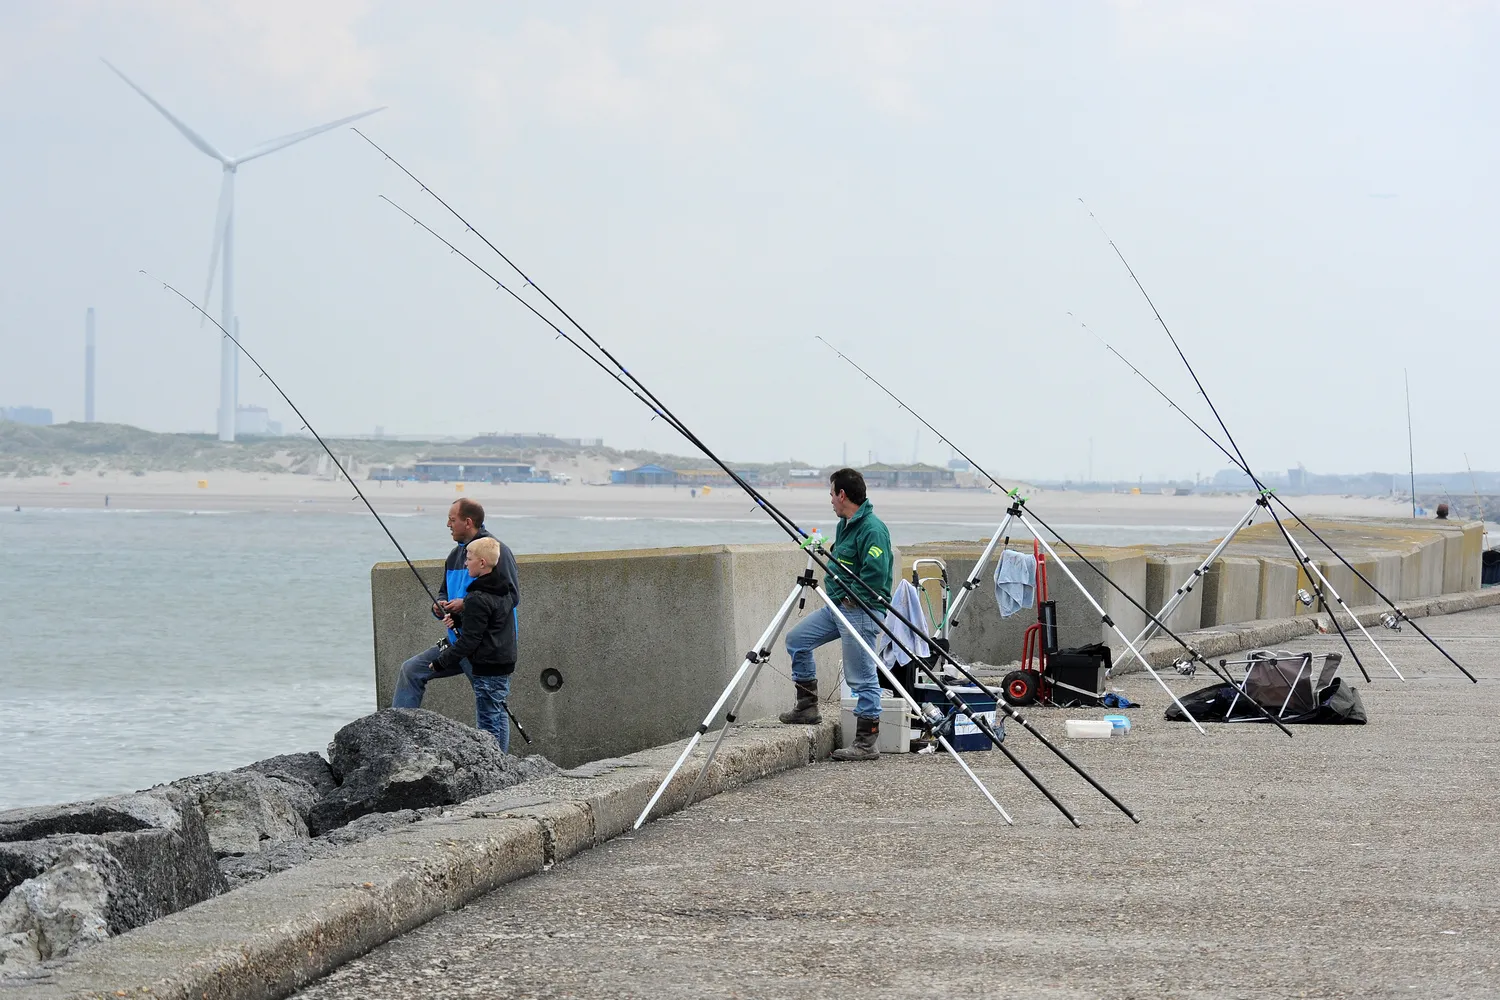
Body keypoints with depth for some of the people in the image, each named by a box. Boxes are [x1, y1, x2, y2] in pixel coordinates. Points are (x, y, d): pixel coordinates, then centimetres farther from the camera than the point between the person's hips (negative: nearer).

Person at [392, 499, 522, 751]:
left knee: (490, 714, -5)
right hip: (458, 641, 9)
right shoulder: (456, 554, 15)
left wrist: (466, 604, -20)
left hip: (489, 648, -9)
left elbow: (512, 596, -19)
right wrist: (440, 606, 0)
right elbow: (444, 592, 25)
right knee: (411, 670, 7)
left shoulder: (496, 551, -12)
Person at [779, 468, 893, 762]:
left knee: (862, 678, -7)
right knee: (797, 639, 15)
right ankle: (807, 707, 22)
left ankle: (866, 744, -2)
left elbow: (874, 579, -23)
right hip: (837, 605, 11)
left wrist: (848, 597, -15)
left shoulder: (872, 529, -18)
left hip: (861, 611, -11)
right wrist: (832, 586, 11)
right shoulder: (845, 525, 14)